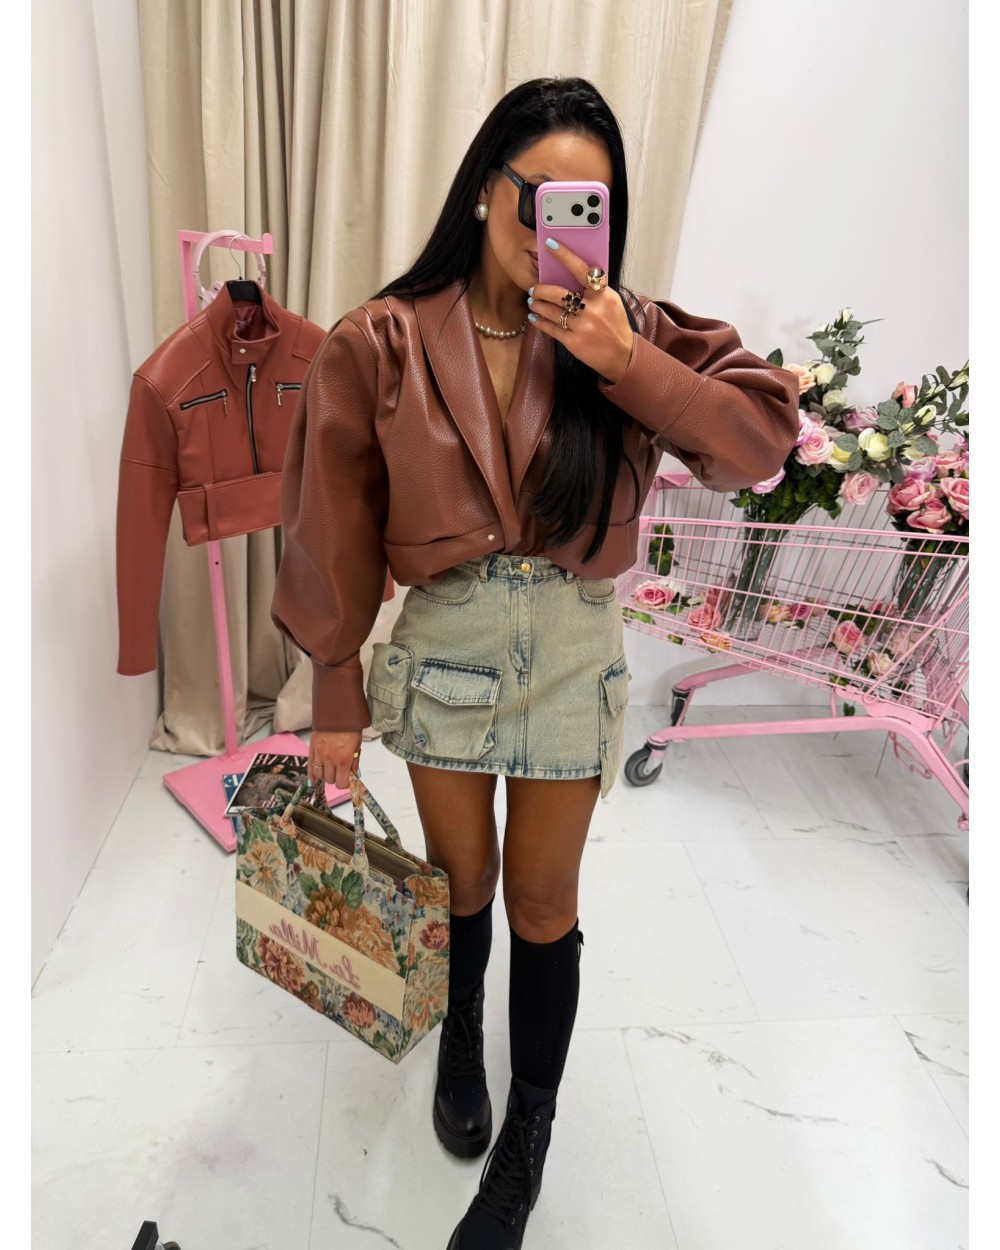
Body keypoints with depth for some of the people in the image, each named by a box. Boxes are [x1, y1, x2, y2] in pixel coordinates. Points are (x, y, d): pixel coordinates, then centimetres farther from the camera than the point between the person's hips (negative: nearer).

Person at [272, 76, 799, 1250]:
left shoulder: (622, 330, -4)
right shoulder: (383, 342, -9)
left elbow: (765, 437, -11)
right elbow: (335, 534, -6)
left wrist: (626, 362, -23)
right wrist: (335, 698, -2)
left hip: (575, 650, 1)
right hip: (442, 646, 0)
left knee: (543, 901, 14)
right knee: (461, 875, 20)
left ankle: (528, 1138, 40)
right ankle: (461, 1036, 54)